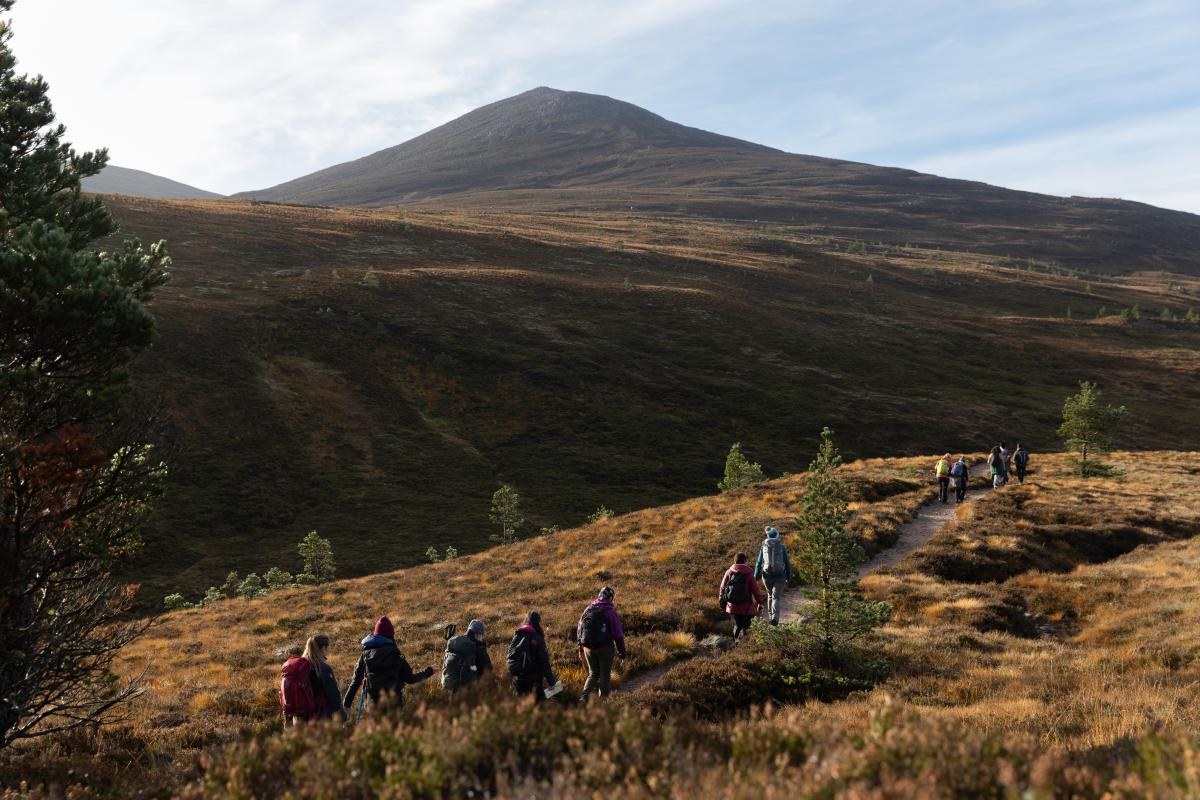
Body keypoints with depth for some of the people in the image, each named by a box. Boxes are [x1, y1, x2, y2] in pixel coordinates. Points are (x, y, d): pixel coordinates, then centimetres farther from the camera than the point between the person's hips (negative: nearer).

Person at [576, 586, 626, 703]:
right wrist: (622, 653, 0)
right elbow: (618, 634, -9)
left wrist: (581, 650, 20)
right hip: (604, 648, -4)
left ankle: (585, 695, -4)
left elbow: (579, 629, 12)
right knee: (605, 676, 10)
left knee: (593, 674, 17)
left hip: (588, 648, 4)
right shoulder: (610, 611, -9)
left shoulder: (589, 608, 7)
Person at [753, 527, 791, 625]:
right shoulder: (782, 547, -1)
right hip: (780, 576, -2)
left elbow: (759, 563, 0)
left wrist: (756, 579, 4)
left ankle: (770, 617, 25)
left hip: (767, 575, 2)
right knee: (776, 598, 0)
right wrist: (788, 578, 10)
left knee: (770, 595, 23)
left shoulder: (763, 547, 1)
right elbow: (787, 563, -1)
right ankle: (775, 617, -21)